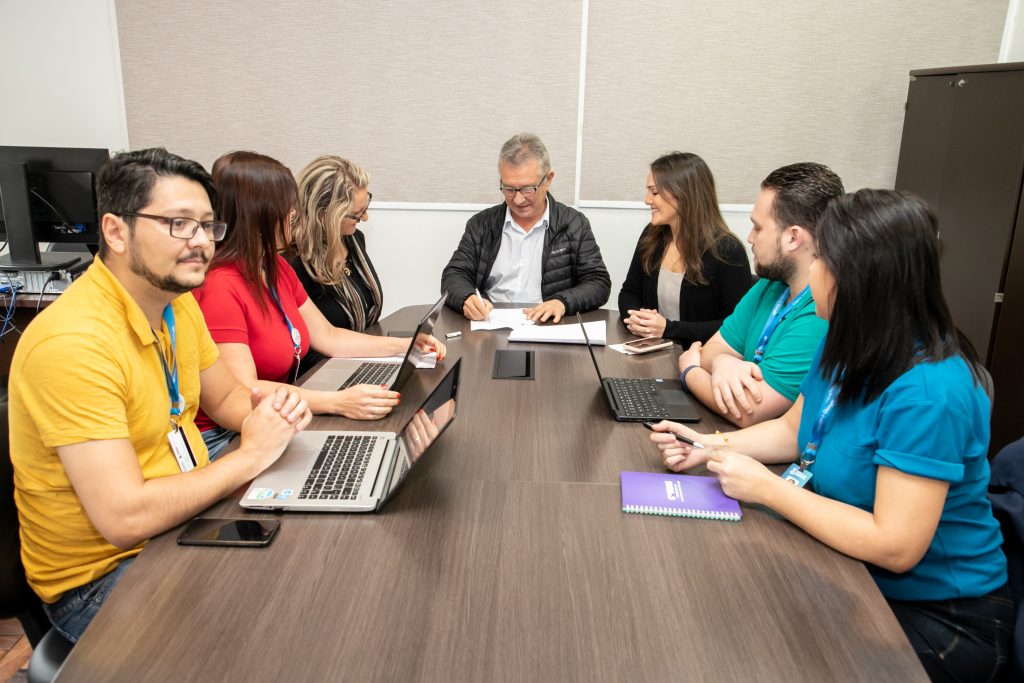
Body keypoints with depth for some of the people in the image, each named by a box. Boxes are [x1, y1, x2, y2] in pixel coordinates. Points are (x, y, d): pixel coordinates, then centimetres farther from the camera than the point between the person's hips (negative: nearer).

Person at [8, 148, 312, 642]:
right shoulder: (72, 342, -27)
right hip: (99, 576, -7)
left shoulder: (177, 302, 0)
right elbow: (125, 519, -30)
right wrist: (251, 455, -21)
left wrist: (271, 411, -10)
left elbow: (226, 397, 13)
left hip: (185, 519, 8)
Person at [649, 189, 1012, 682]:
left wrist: (767, 488, -24)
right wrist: (711, 447, -3)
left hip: (938, 619, -7)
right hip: (852, 576, 7)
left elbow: (894, 547, -30)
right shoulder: (848, 348, -2)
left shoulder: (927, 392, -30)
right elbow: (795, 429, 12)